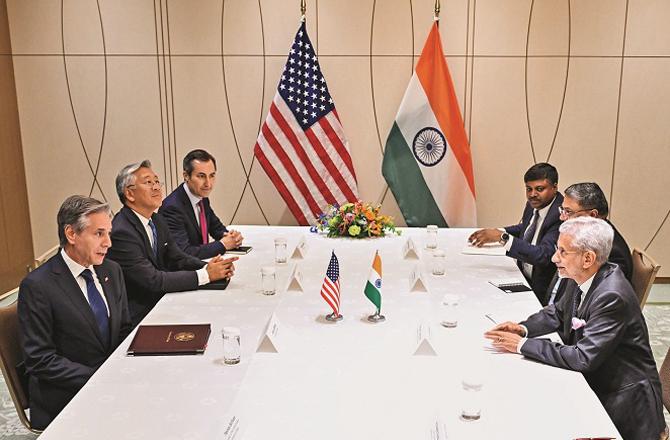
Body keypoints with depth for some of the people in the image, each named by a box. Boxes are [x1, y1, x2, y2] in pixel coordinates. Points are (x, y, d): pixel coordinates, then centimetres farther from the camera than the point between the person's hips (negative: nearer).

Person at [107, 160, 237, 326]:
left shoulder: (156, 220, 9)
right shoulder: (121, 232, -20)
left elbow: (177, 258, 9)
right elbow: (153, 281, -23)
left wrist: (208, 267, -11)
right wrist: (205, 275, -21)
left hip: (160, 300, 8)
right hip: (138, 317, -8)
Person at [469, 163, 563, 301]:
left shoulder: (561, 216, -23)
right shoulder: (533, 205, 3)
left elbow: (543, 255, -32)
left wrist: (502, 237, -32)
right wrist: (494, 233, 6)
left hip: (543, 291, -8)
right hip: (523, 279, 8)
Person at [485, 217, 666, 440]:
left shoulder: (612, 296, -28)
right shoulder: (587, 280, -3)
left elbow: (584, 358, -29)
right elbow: (557, 313, 12)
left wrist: (523, 344, -24)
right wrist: (523, 328, -7)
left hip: (622, 401, -7)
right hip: (592, 383, 7)